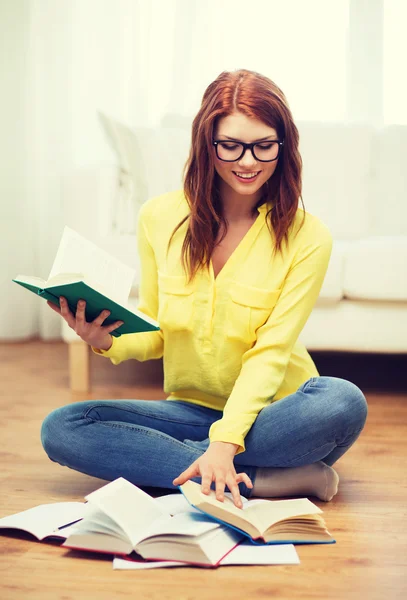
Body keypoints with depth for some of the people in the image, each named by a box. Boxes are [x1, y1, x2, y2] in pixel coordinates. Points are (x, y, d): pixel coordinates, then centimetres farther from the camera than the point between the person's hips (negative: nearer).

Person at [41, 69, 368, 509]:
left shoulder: (306, 237, -10)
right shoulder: (158, 217, -2)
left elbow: (270, 353, -16)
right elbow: (155, 333, 5)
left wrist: (226, 441, -31)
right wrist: (108, 341, -18)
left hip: (269, 412, -3)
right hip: (191, 409, 3)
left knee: (344, 403, -34)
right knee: (60, 429, -20)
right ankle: (263, 480, -25)